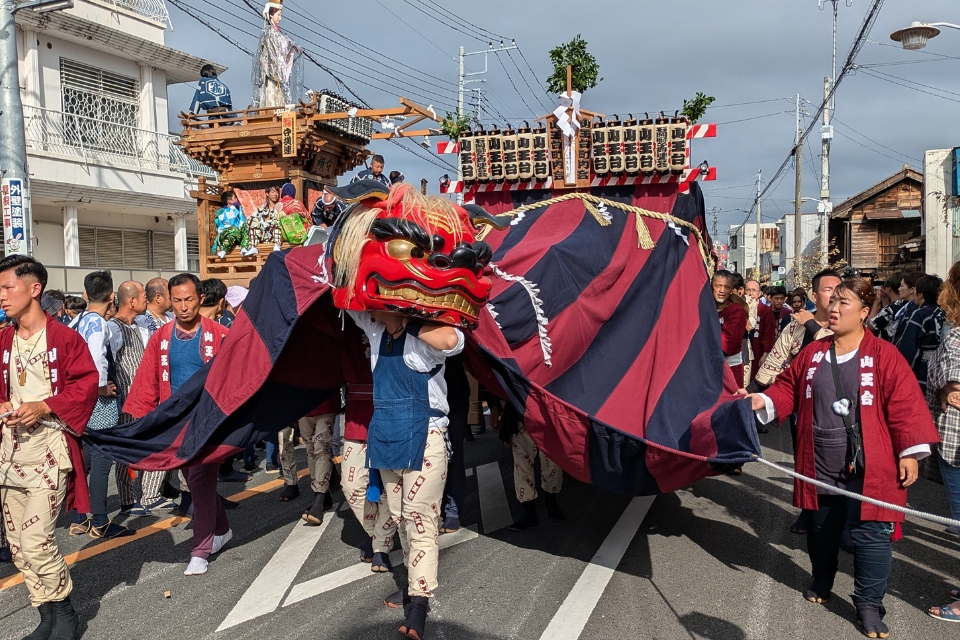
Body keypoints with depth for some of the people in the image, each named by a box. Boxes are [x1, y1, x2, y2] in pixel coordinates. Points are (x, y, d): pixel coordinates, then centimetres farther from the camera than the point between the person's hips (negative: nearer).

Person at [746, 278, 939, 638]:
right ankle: (821, 582, 42)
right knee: (821, 529, 19)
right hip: (820, 467, 5)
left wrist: (910, 451, -13)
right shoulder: (813, 353, 6)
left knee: (869, 534, -2)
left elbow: (905, 405, -10)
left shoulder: (884, 355, -8)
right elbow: (789, 388, 14)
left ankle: (869, 603, 15)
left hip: (867, 469, -4)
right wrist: (764, 401, -4)